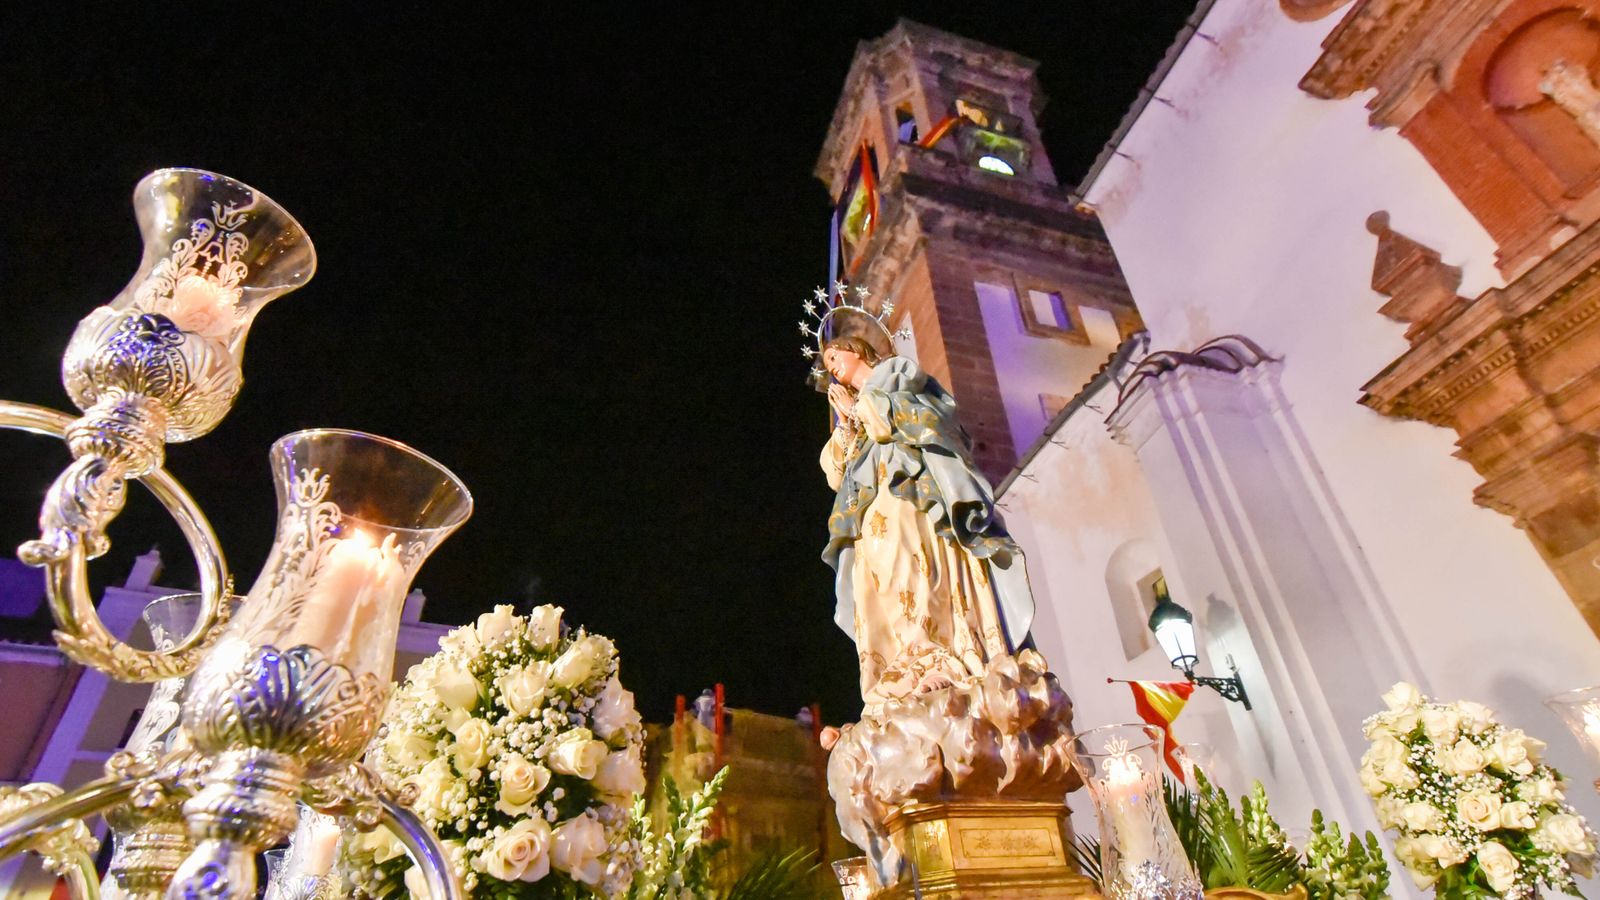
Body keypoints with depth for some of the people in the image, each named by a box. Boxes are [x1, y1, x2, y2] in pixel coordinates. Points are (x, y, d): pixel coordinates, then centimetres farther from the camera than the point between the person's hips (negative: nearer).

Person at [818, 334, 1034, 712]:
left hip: (910, 494, -6)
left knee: (909, 573, -24)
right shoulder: (852, 407, 35)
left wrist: (856, 408, 11)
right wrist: (845, 422, 13)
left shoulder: (896, 374, 20)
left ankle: (932, 668, -31)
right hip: (876, 509, 6)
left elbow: (890, 422, -2)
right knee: (880, 583, -12)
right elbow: (837, 474, 22)